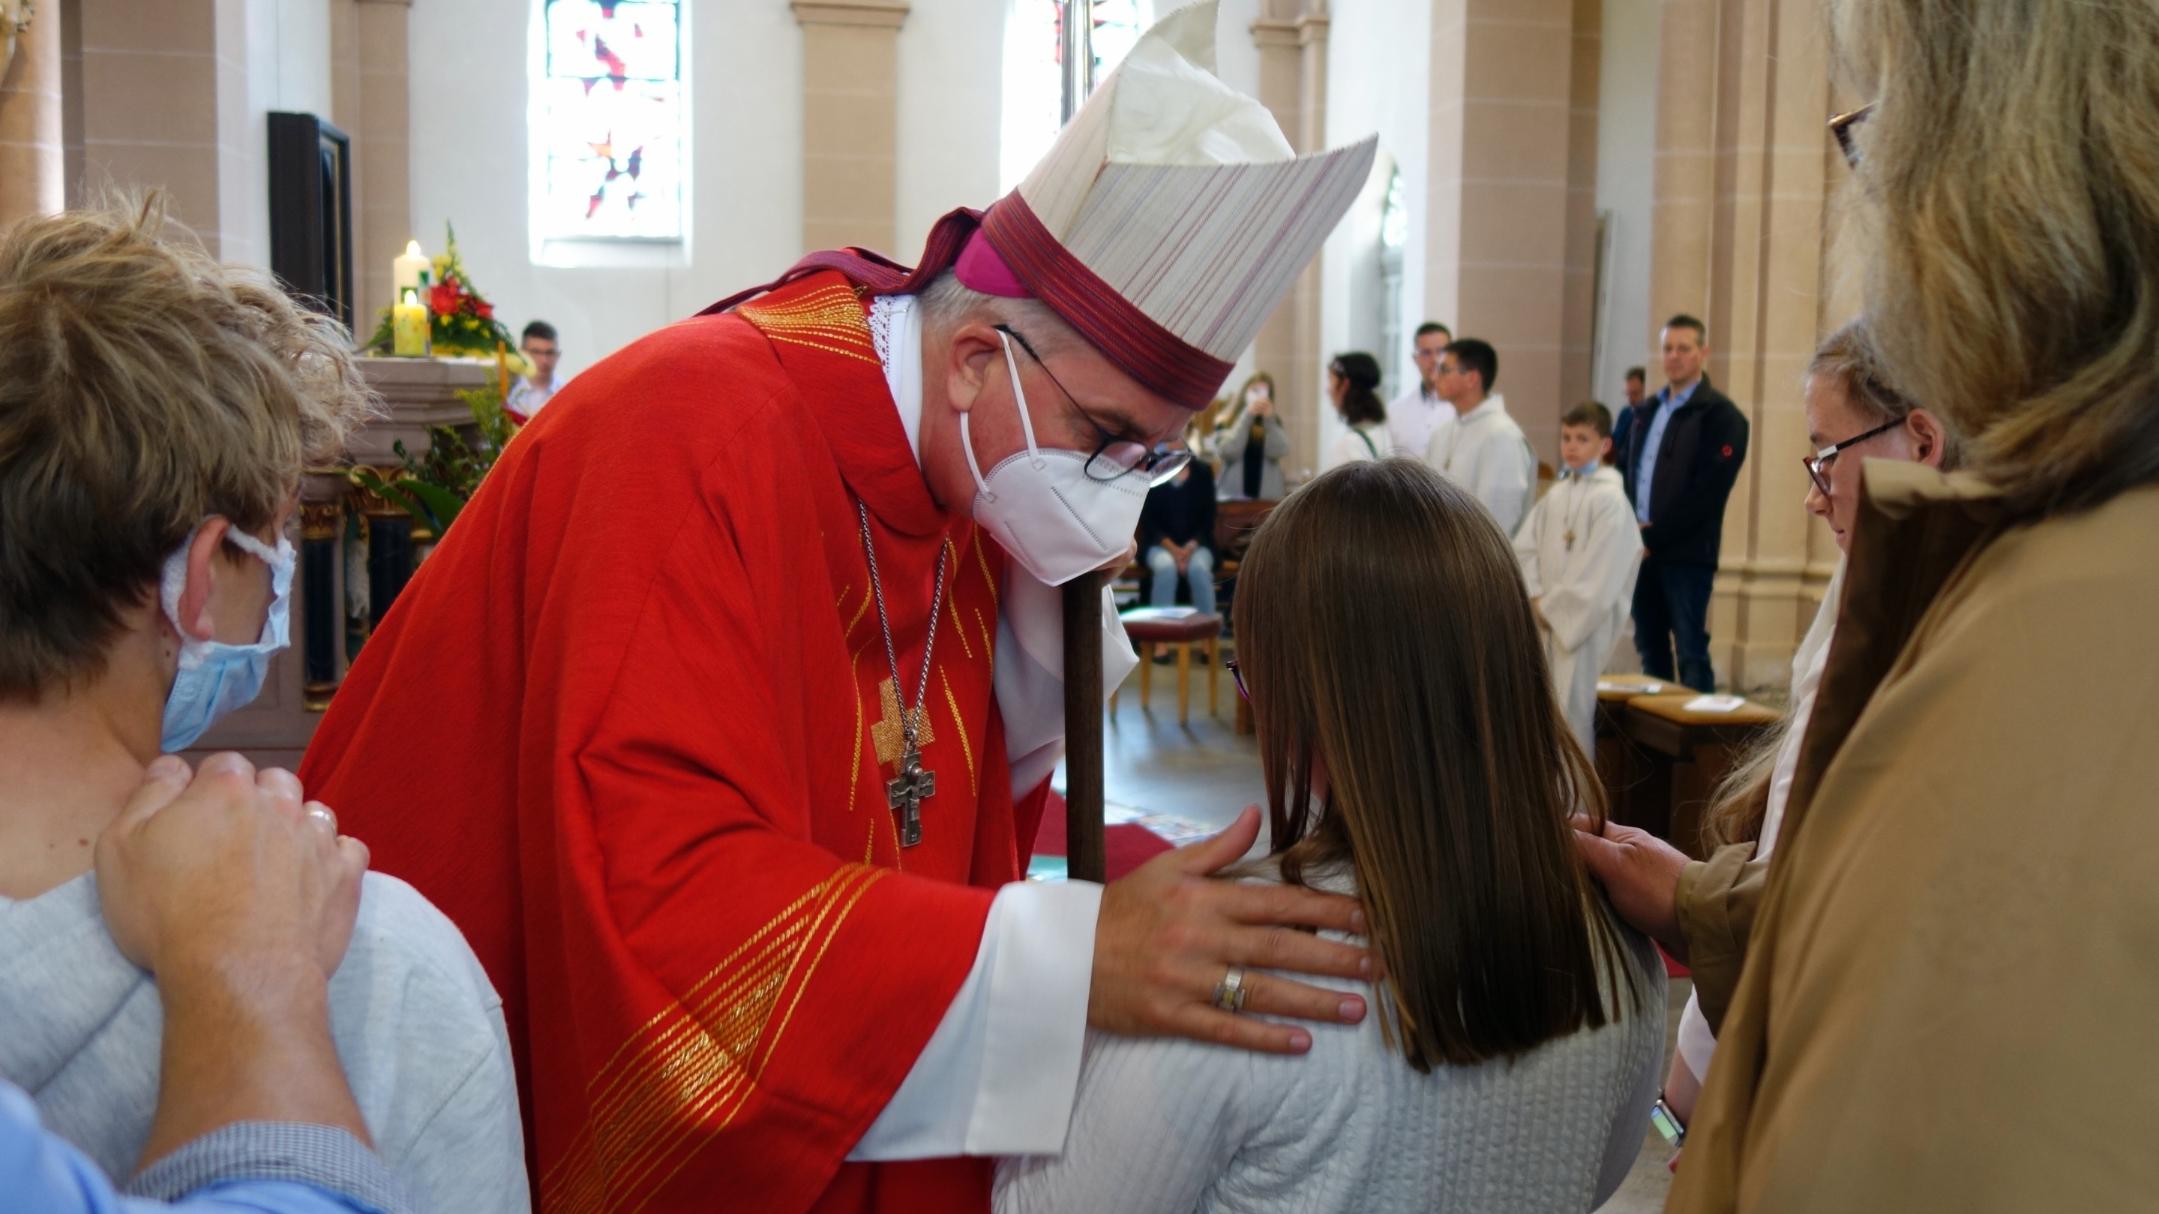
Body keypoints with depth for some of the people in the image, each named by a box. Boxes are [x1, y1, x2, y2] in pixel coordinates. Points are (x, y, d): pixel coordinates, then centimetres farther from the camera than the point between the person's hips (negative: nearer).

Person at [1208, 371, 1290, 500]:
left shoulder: (1274, 424, 10)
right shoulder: (1225, 423, 6)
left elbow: (1279, 452, -7)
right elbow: (1228, 452, -12)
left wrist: (1269, 418, -12)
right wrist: (1248, 415, -12)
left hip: (1268, 498, 2)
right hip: (1232, 496, -1)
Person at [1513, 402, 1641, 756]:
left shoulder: (1610, 499, -10)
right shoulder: (1556, 495, 10)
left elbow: (1597, 572, -15)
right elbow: (1524, 547, 8)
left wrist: (1552, 606, -11)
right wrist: (1536, 598, -5)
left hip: (1584, 621, -6)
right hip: (1548, 618, 6)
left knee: (1572, 708, -5)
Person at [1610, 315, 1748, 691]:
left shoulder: (1720, 415, -5)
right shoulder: (1644, 411, 17)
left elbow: (1708, 492, -13)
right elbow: (1623, 472, 16)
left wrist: (1655, 538, -14)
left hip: (1686, 554, -6)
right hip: (1641, 549, 6)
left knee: (1691, 654, -4)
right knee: (1650, 651, 12)